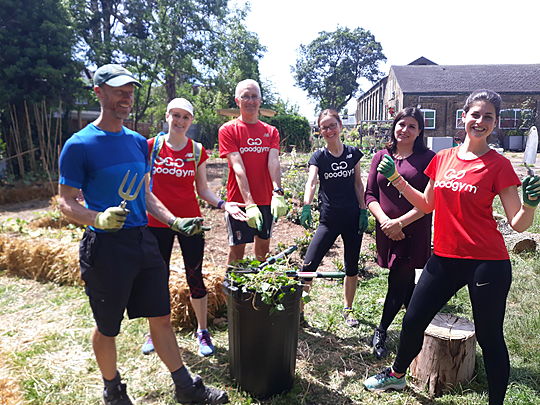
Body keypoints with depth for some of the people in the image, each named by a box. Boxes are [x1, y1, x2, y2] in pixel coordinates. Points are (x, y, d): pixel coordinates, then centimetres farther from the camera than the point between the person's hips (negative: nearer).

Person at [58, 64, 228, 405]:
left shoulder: (139, 142, 10)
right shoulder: (80, 145, -8)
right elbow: (67, 202, -8)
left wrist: (175, 222, 5)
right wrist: (98, 218, -27)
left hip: (144, 241, 6)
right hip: (106, 246, -5)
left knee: (161, 317, 13)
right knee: (107, 327, 12)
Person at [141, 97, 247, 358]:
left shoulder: (197, 151, 2)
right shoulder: (151, 146, 0)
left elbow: (203, 190, 3)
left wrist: (222, 204, -14)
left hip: (190, 221, 0)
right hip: (157, 222, 0)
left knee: (195, 278, 5)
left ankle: (202, 331, 24)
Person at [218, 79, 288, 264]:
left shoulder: (271, 131, 7)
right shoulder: (228, 130, -4)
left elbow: (274, 162, -10)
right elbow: (238, 167, -16)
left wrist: (278, 193, -27)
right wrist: (249, 203, -27)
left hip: (266, 201, 4)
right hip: (239, 201, -3)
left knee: (263, 248, 15)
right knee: (237, 250, 4)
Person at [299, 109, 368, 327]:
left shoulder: (353, 153, 3)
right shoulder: (318, 156, -4)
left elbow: (358, 184, 8)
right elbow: (311, 182, -21)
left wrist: (363, 210, 2)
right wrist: (306, 206, -38)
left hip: (353, 219, 2)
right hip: (329, 220, -2)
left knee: (352, 267, 12)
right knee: (308, 265, -10)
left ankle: (347, 309, 31)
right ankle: (298, 310, 4)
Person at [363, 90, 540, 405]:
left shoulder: (499, 165, -7)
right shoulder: (443, 158, 5)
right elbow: (427, 205, 15)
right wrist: (396, 179, 9)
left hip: (487, 263, -4)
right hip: (444, 258, 5)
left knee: (489, 337, 9)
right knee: (414, 320, 14)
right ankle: (396, 374, 39)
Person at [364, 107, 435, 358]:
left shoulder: (428, 158, -3)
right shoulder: (381, 157, 8)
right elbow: (370, 195, 5)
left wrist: (400, 222, -16)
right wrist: (384, 220, -11)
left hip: (414, 231, -3)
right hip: (386, 231, 3)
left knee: (399, 282, -2)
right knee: (405, 283, 13)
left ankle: (381, 332, 17)